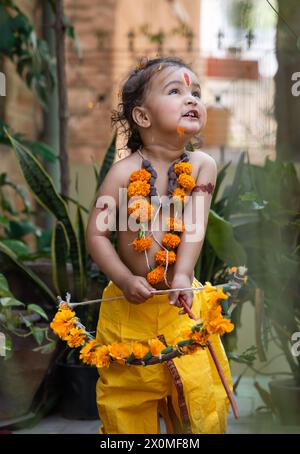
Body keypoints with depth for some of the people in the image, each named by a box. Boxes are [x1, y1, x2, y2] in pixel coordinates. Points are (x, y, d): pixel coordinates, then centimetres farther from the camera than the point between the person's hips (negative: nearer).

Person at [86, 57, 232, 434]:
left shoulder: (202, 166, -6)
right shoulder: (125, 171, -12)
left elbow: (194, 226, -14)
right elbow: (96, 234, -10)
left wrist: (182, 275, -27)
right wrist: (126, 280, -18)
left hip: (182, 302, 2)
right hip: (131, 304, -1)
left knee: (200, 390, 6)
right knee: (129, 392, 11)